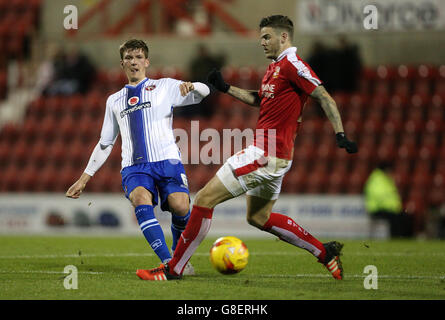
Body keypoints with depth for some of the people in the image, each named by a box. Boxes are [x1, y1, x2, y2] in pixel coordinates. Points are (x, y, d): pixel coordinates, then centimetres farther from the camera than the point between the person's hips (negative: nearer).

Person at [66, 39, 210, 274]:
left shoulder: (164, 87, 15)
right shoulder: (114, 101, 24)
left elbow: (203, 92, 5)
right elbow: (104, 143, 29)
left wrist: (191, 86, -19)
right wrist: (84, 178, 25)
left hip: (166, 160, -2)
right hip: (134, 167, 2)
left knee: (180, 206, -24)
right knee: (142, 200, -31)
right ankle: (167, 261, -38)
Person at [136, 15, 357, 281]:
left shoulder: (292, 64, -13)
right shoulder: (275, 67, 17)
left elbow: (325, 98, -17)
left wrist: (340, 134, -23)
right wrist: (226, 88, 25)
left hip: (265, 155, -11)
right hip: (276, 156, 11)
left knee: (205, 199, -8)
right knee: (258, 217, 22)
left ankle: (174, 269, -2)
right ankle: (325, 252, 22)